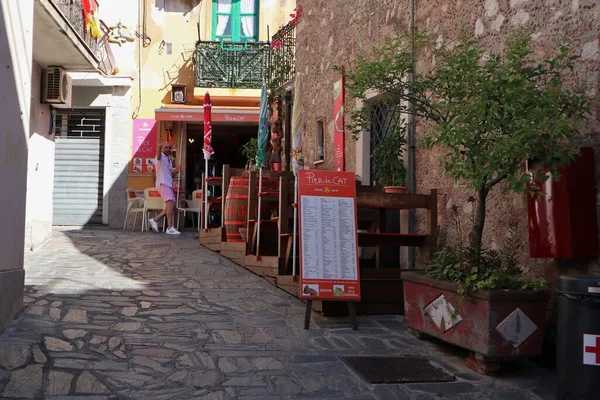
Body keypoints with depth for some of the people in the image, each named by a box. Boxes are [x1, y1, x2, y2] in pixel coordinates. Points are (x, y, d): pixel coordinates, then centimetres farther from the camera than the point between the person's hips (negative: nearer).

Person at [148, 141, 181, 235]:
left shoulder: (169, 160, 23)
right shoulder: (161, 156, -2)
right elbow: (158, 156, -28)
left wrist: (176, 171, 2)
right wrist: (159, 148, -50)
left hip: (169, 184, 9)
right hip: (162, 183, -9)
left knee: (172, 206, 6)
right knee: (170, 203, -22)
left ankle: (155, 220, 17)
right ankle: (170, 228, -26)